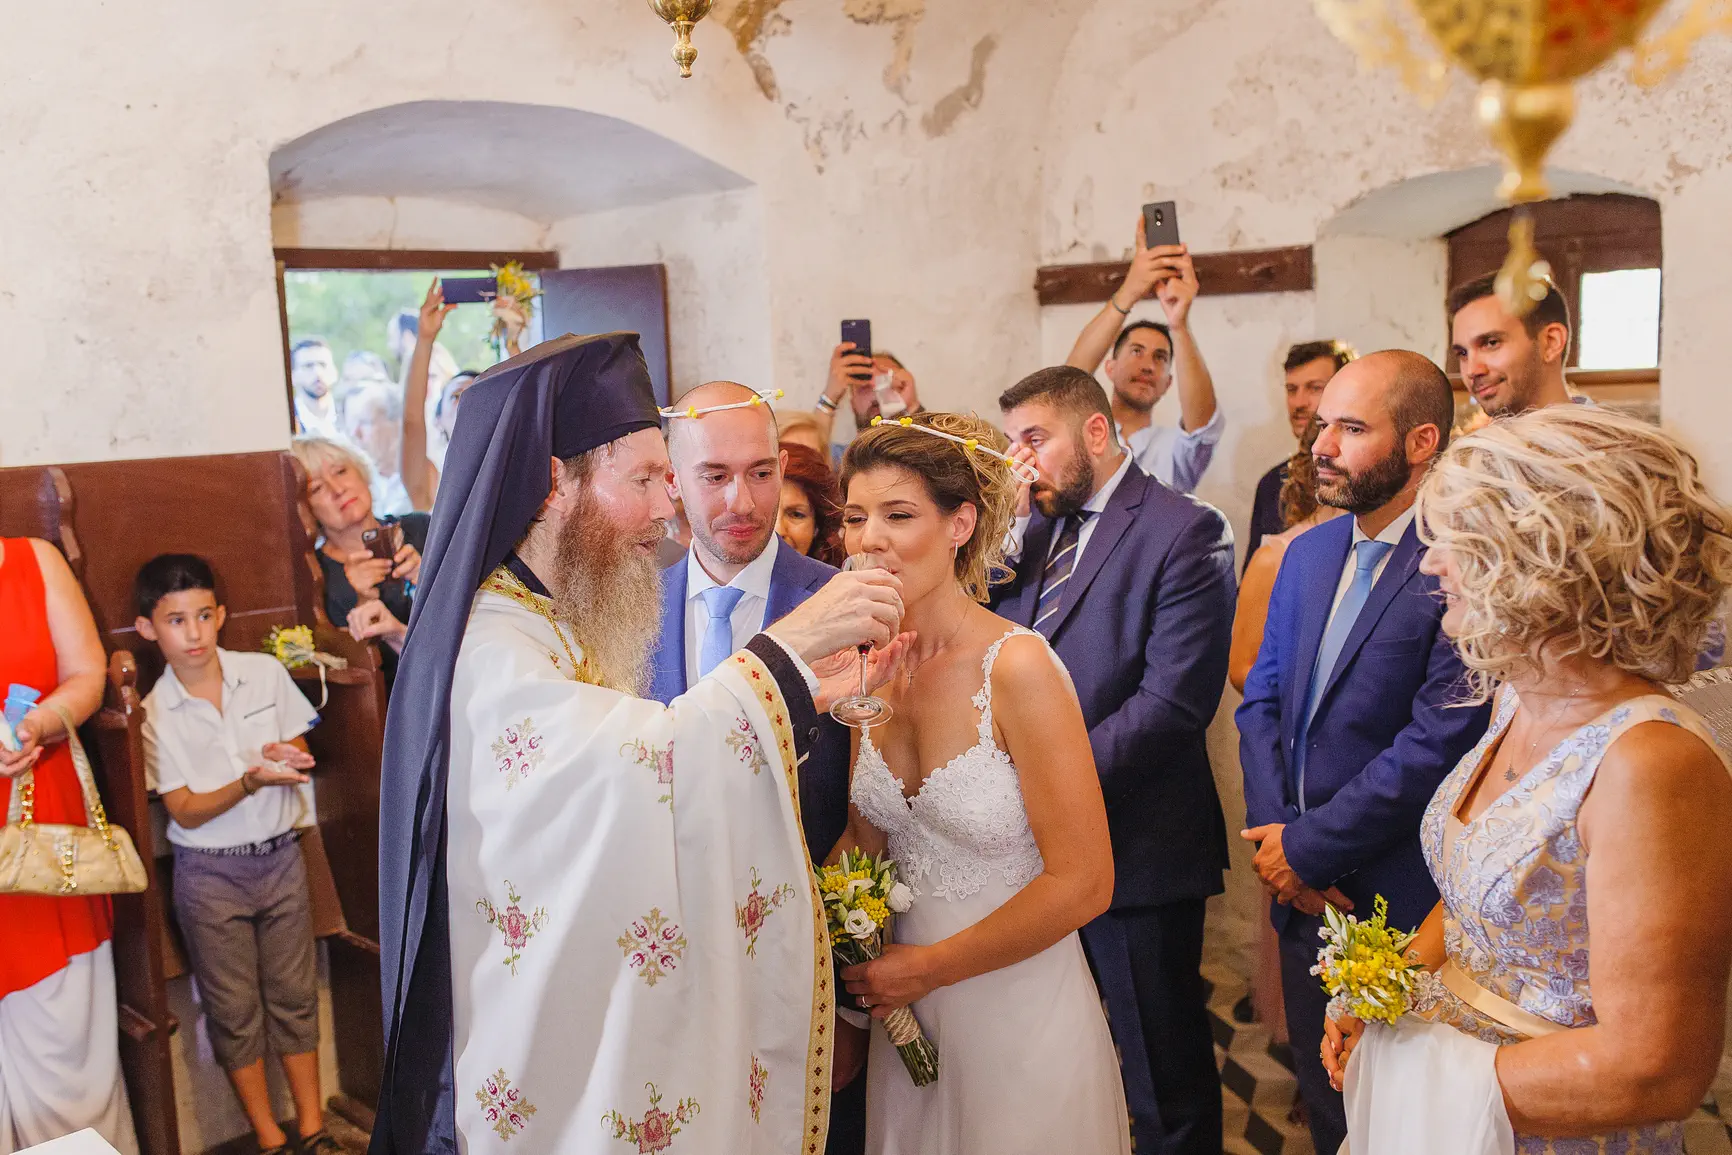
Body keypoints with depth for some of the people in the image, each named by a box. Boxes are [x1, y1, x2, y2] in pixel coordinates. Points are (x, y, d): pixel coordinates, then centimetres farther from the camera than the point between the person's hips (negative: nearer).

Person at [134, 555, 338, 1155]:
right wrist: (253, 780, -26)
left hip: (279, 857, 2)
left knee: (294, 994, 9)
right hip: (210, 874, -2)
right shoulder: (153, 713, -9)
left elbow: (300, 752, 7)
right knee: (234, 1010, 8)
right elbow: (185, 812, -11)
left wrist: (286, 756, -17)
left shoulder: (265, 672, -4)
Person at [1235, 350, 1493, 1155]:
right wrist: (1275, 832, -6)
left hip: (1403, 907, -6)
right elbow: (1262, 701, 8)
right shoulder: (1308, 553, 8)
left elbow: (1439, 742, -23)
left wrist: (1307, 847, -15)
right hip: (1304, 891, 6)